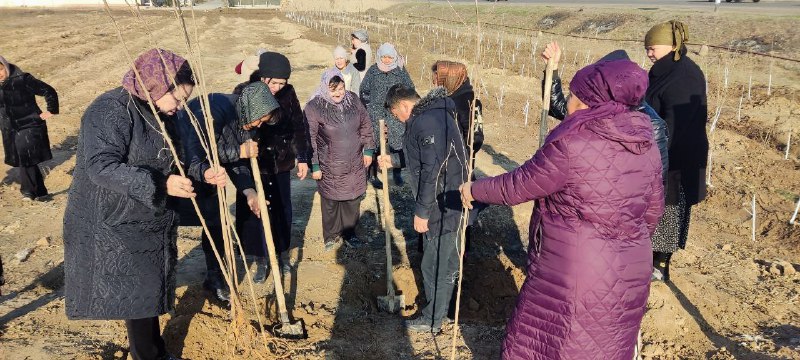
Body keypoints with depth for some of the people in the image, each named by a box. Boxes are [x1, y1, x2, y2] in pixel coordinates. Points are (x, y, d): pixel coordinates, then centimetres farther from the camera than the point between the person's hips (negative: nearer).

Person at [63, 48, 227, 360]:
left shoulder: (160, 115, 9)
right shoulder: (110, 111, -19)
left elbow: (170, 166, 15)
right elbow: (102, 167, -29)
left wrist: (203, 176, -2)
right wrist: (160, 185, -35)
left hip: (150, 223, 8)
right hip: (113, 226, -8)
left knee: (149, 292, 17)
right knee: (137, 294, 0)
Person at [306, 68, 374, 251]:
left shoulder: (353, 99, -2)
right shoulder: (313, 107, -16)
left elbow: (366, 124, 9)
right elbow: (309, 139, -13)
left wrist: (368, 150, 7)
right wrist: (314, 165, -12)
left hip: (354, 165, 4)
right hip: (329, 168, -4)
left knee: (353, 200, 14)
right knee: (330, 201, 10)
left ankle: (349, 232, 34)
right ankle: (331, 236, 30)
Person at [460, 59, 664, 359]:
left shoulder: (571, 144, -20)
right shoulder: (647, 147, 2)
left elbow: (518, 186, -10)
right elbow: (654, 209, 12)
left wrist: (474, 190, 7)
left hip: (572, 276, -7)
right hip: (629, 276, 7)